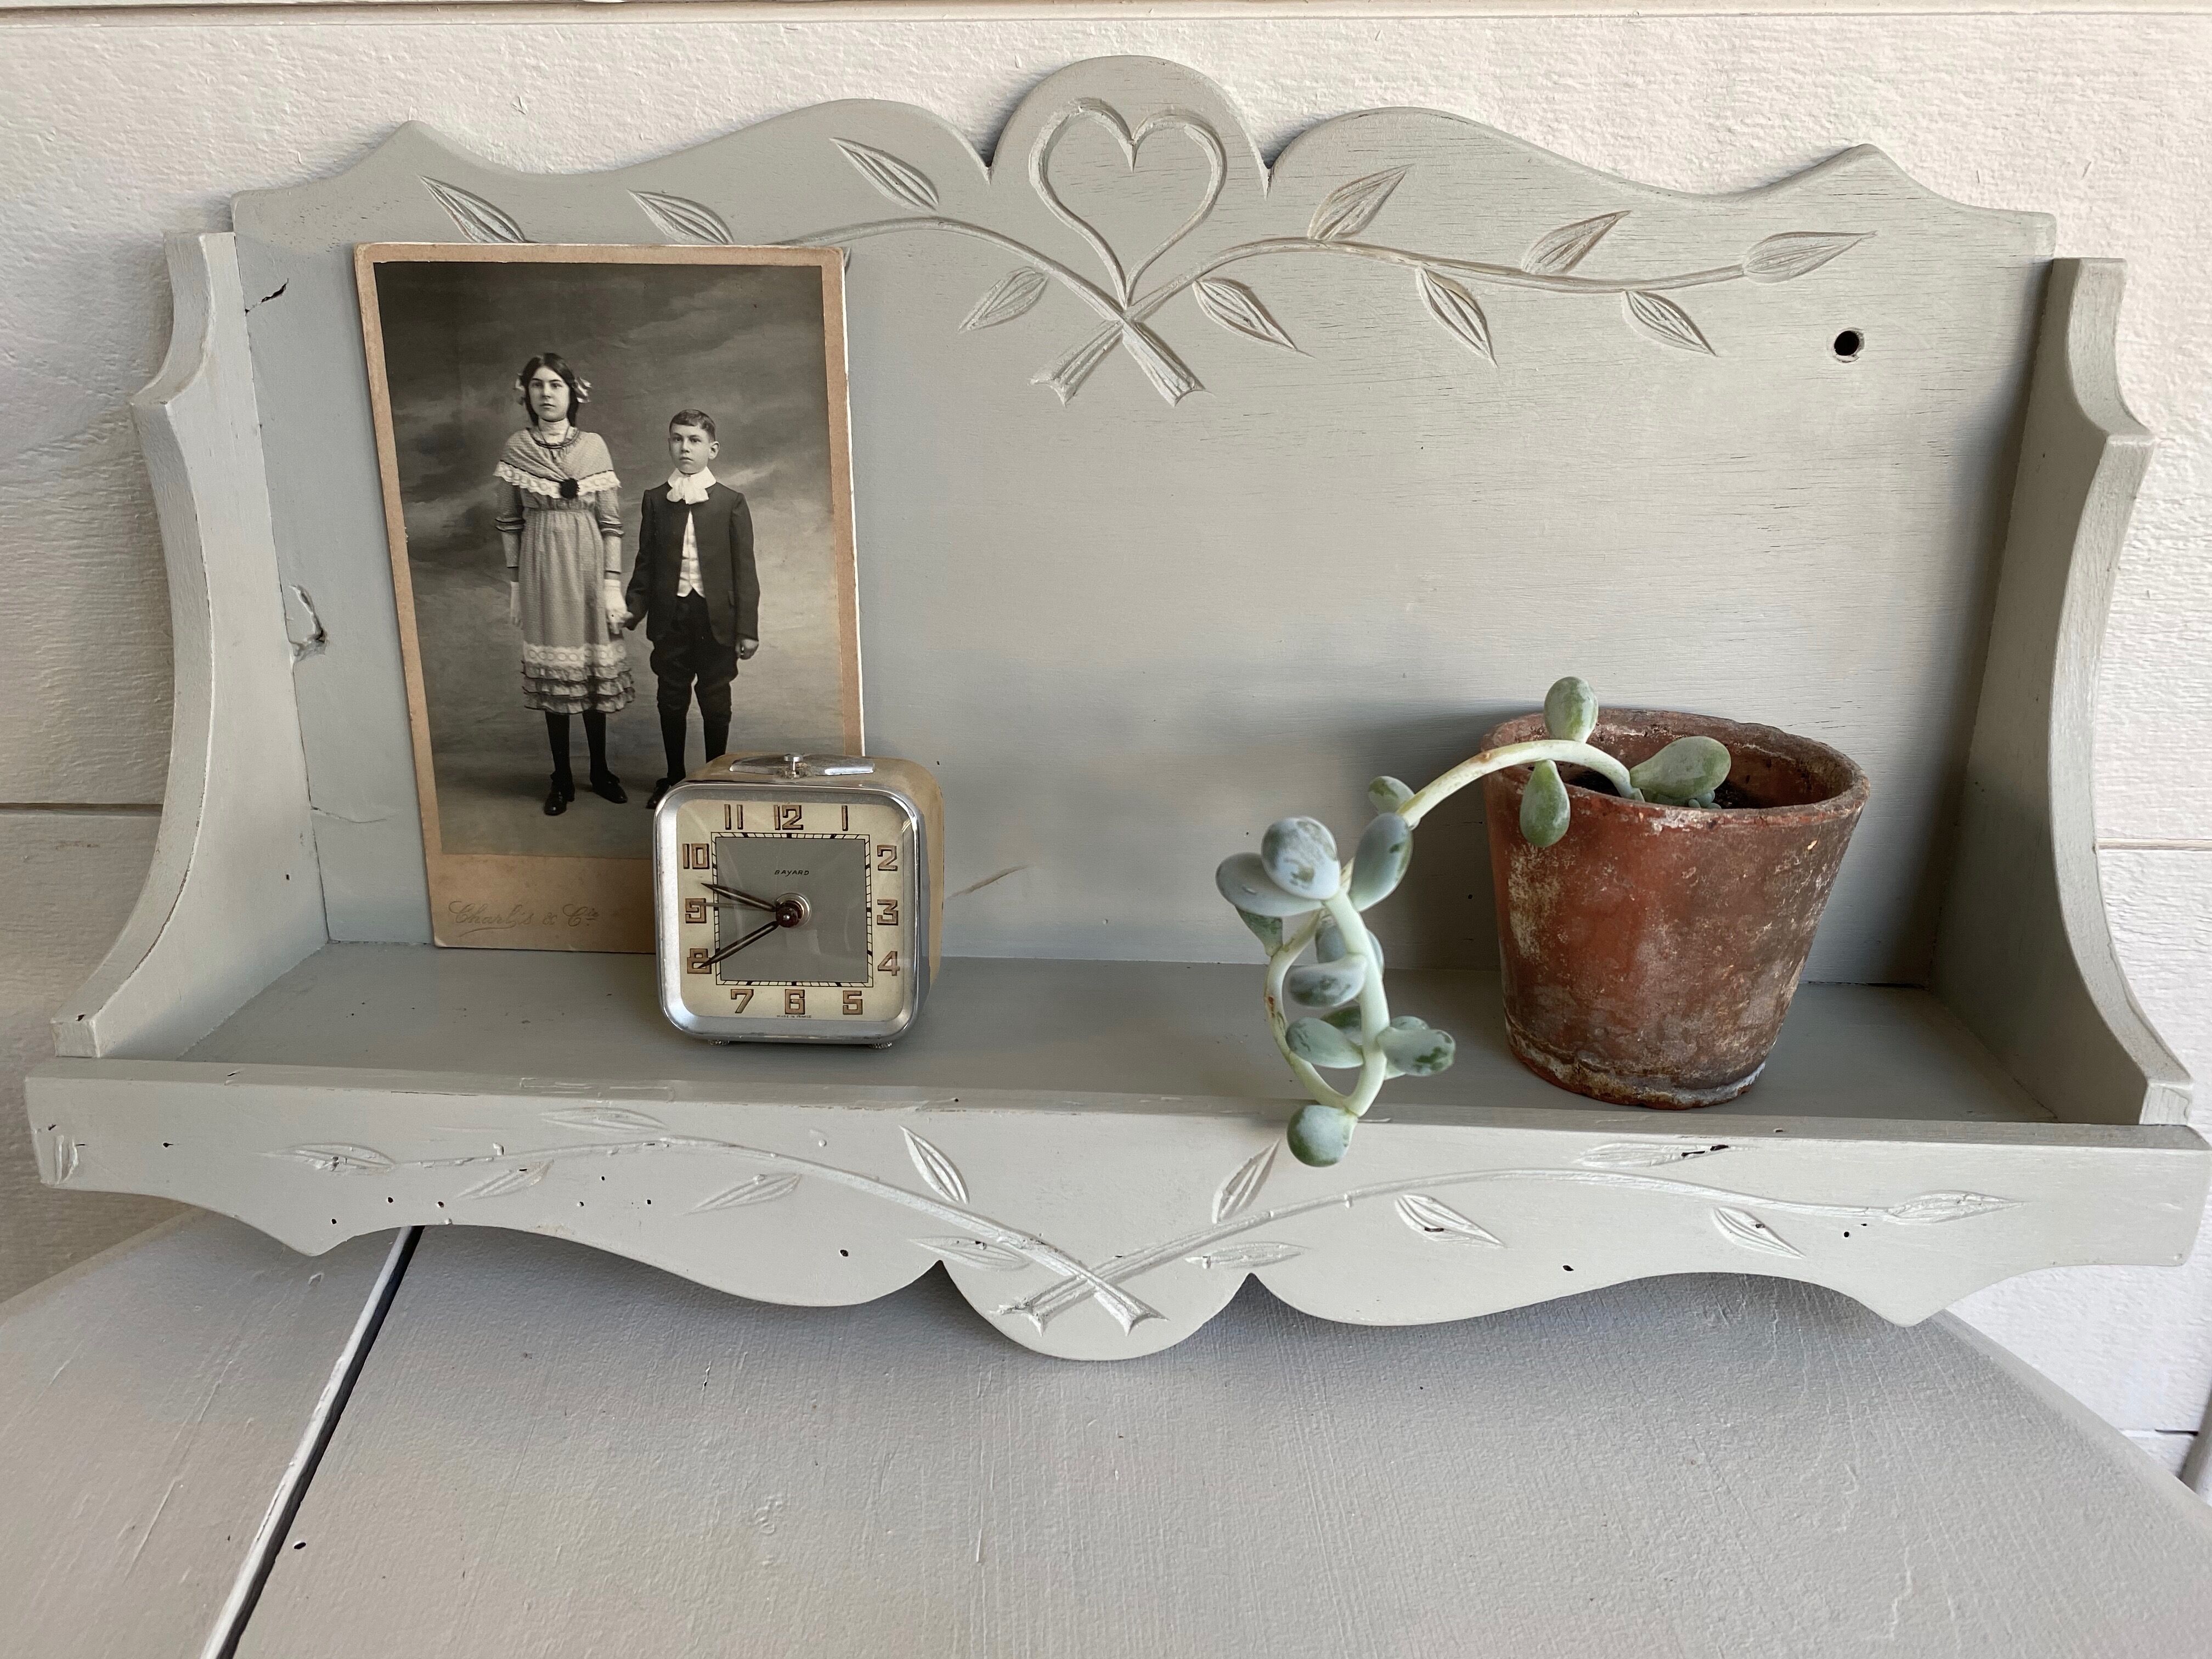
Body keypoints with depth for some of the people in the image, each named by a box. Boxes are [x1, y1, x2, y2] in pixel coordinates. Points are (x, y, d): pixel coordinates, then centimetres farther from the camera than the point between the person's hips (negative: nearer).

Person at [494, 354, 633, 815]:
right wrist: (513, 584, 3)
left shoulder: (594, 445, 0)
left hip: (589, 568, 0)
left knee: (596, 671, 7)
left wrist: (613, 583, -6)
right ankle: (562, 779, 15)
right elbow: (510, 522, 5)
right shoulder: (515, 449, 1)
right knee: (552, 672, 5)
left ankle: (600, 771, 22)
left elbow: (611, 520, -1)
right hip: (541, 570, 0)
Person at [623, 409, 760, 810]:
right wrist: (633, 610, -1)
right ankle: (674, 777, 23)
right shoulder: (655, 500, 6)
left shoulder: (731, 502, -1)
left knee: (715, 702, 7)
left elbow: (744, 569, -3)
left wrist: (747, 628, -7)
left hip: (716, 617, -2)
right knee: (671, 700, 10)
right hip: (670, 616, 2)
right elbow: (645, 563, 9)